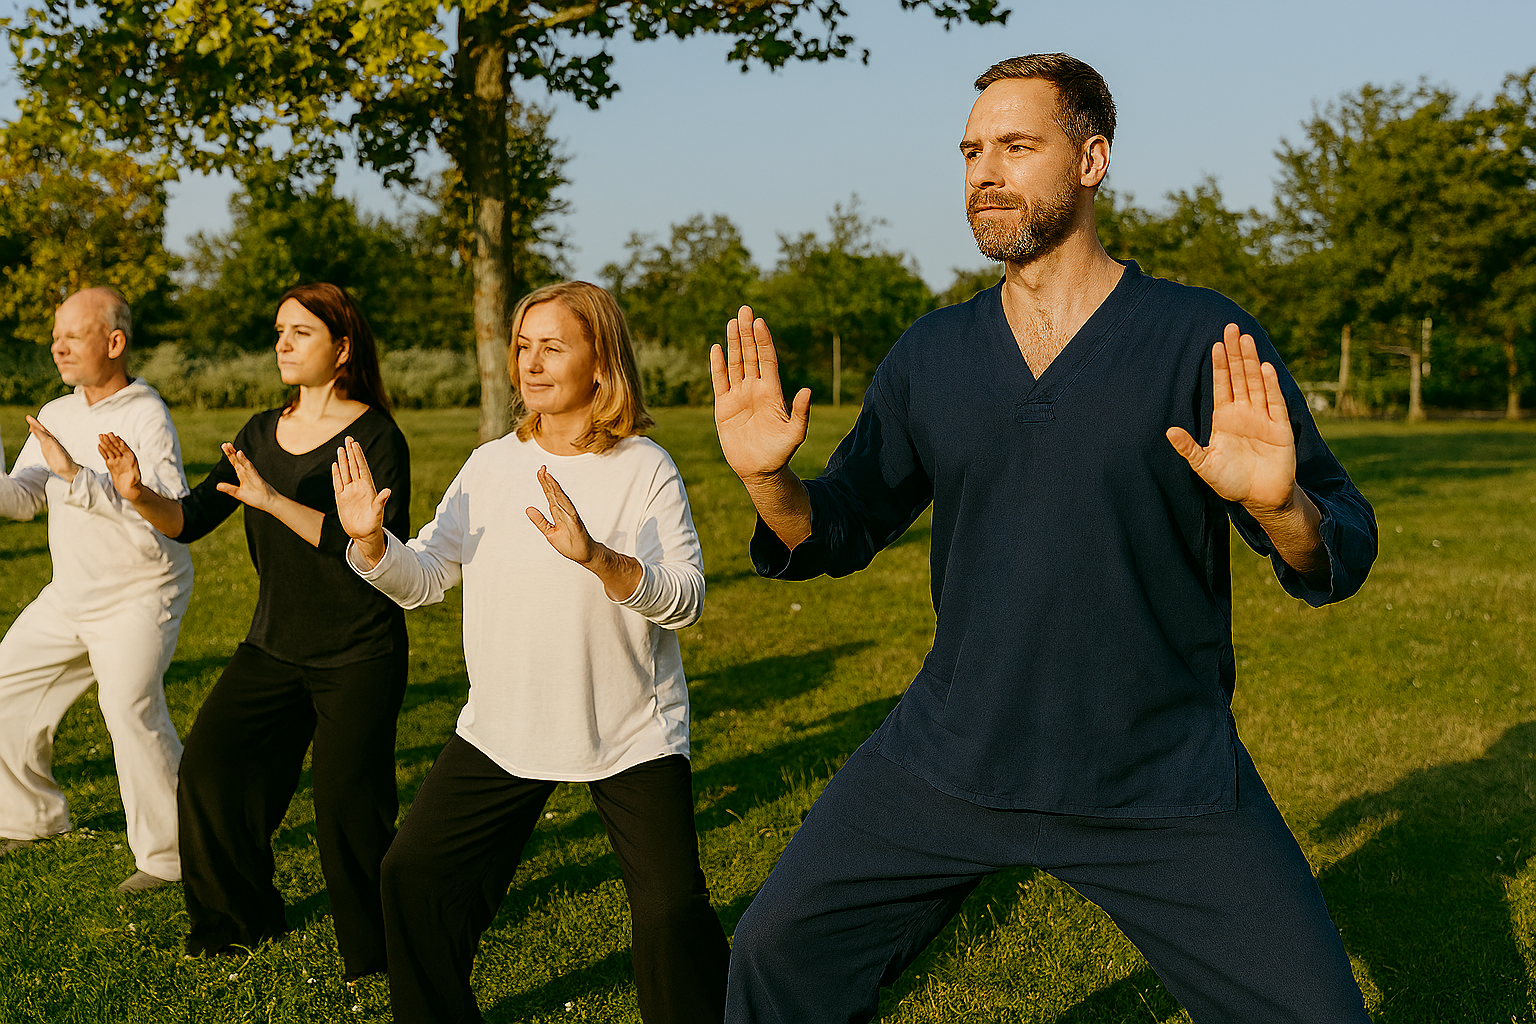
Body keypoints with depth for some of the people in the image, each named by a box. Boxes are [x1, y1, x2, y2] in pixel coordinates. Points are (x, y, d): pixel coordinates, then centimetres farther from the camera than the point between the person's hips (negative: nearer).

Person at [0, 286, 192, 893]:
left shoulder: (147, 418, -17)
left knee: (131, 707, -23)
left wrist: (77, 475, -33)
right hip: (69, 595, 9)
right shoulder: (56, 416, 7)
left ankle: (169, 853, -11)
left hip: (139, 598, -8)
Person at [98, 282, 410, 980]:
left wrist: (275, 502, -31)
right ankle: (238, 919, 21)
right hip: (273, 647, 6)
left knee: (347, 803, -7)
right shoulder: (262, 433, 9)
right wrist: (141, 496, -14)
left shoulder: (376, 437, -11)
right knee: (210, 765, -1)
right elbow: (192, 519, 6)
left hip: (359, 657, -6)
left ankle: (374, 949, 16)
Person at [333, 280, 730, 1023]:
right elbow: (422, 579, 3)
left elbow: (686, 599, -20)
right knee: (413, 875, 6)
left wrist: (595, 556, -35)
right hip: (500, 731, 5)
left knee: (671, 911, -7)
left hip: (630, 737, -4)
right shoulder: (491, 464, 3)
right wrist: (370, 542, -17)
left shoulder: (644, 468, -11)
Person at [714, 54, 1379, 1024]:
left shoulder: (1207, 341, -8)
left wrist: (1279, 504, -30)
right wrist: (768, 477, -14)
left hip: (1163, 786, -2)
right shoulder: (930, 355, 3)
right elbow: (838, 533, 7)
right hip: (949, 755, 3)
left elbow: (1339, 560, -7)